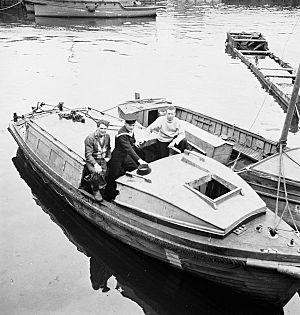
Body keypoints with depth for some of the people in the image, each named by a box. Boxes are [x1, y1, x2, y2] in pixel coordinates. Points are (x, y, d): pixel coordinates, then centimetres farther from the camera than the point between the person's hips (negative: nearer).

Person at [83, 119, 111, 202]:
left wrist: (108, 157, 10)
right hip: (91, 160, -4)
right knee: (96, 172, -34)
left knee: (103, 172, -25)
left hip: (102, 160, 5)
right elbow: (88, 154, -18)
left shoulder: (107, 137, 6)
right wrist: (95, 164, -31)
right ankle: (96, 191, -11)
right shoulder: (90, 138, -14)